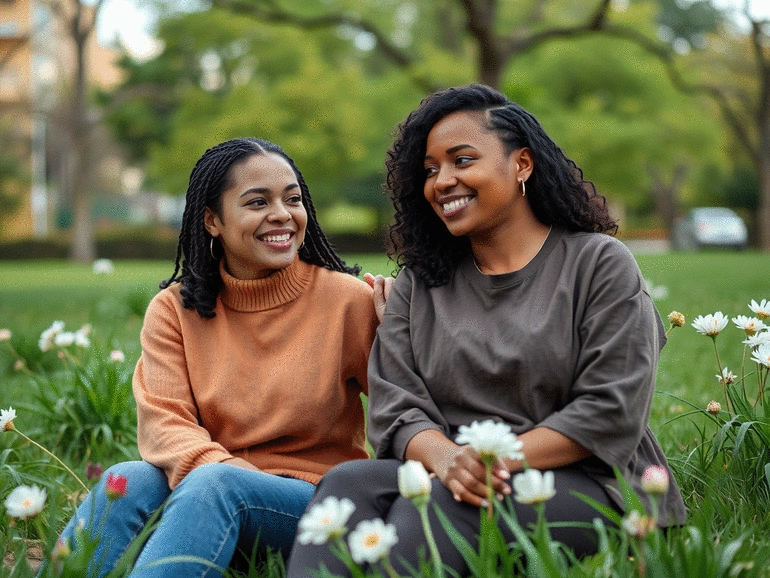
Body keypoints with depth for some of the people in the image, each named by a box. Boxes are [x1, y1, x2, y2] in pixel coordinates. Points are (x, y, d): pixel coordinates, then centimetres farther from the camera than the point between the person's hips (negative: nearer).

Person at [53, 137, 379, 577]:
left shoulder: (347, 300, -1)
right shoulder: (174, 309, 6)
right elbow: (162, 419, -8)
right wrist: (214, 462, -29)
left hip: (315, 497, -2)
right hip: (203, 489, 2)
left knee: (212, 485, -34)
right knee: (130, 480, -30)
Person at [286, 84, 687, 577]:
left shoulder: (600, 265, 4)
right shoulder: (418, 284, 17)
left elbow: (610, 412, -6)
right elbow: (396, 407, 5)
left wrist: (498, 460, -18)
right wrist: (445, 457, -18)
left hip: (586, 486, -3)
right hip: (445, 480, 4)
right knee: (347, 482, -29)